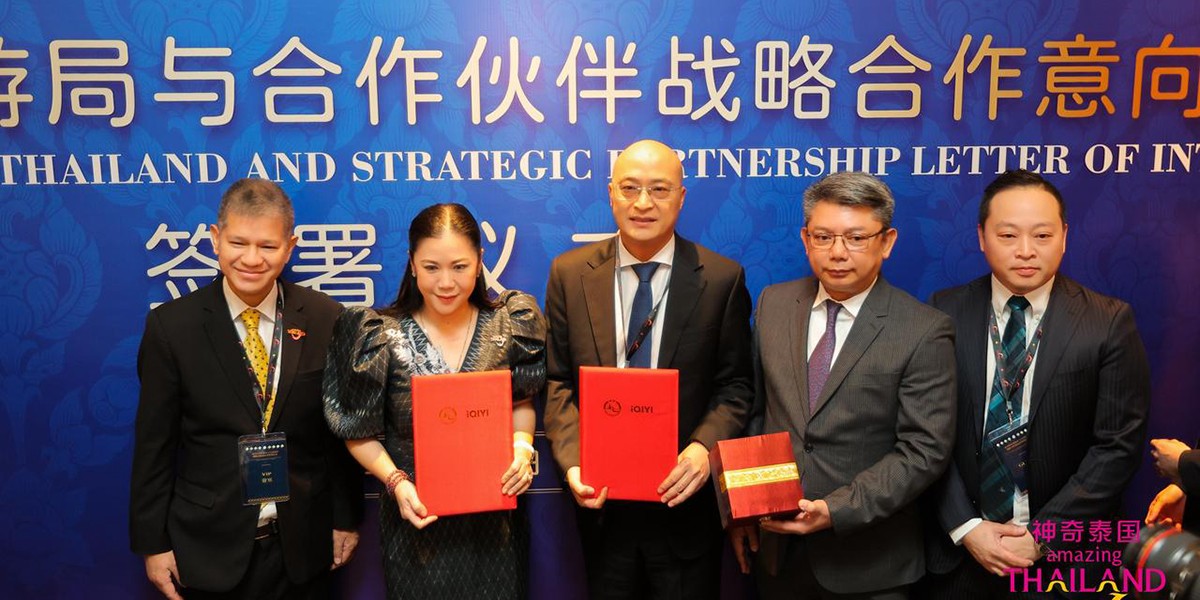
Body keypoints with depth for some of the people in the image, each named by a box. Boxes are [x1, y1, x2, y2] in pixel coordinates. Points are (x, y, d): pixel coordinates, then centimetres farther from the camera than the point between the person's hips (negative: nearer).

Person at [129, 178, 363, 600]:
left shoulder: (325, 319, -6)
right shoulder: (171, 325, -8)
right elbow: (154, 444, -3)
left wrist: (346, 518, 5)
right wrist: (153, 544, -2)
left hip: (304, 544, 1)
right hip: (209, 546, 0)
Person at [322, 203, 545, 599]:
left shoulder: (510, 324, -6)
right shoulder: (382, 337, -12)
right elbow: (360, 433, -2)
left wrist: (522, 447, -11)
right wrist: (396, 482, -17)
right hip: (418, 521, -2)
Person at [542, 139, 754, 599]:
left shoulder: (722, 278, -6)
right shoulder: (569, 274, -2)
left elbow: (734, 385, -2)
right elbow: (558, 383, 1)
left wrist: (704, 448, -19)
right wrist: (572, 459, -13)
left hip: (683, 496, -1)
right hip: (601, 497, 2)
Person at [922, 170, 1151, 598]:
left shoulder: (1110, 323, -7)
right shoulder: (945, 313, -4)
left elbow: (1118, 444, -9)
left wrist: (1043, 534, -13)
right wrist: (964, 527, -12)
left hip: (1066, 553, -1)